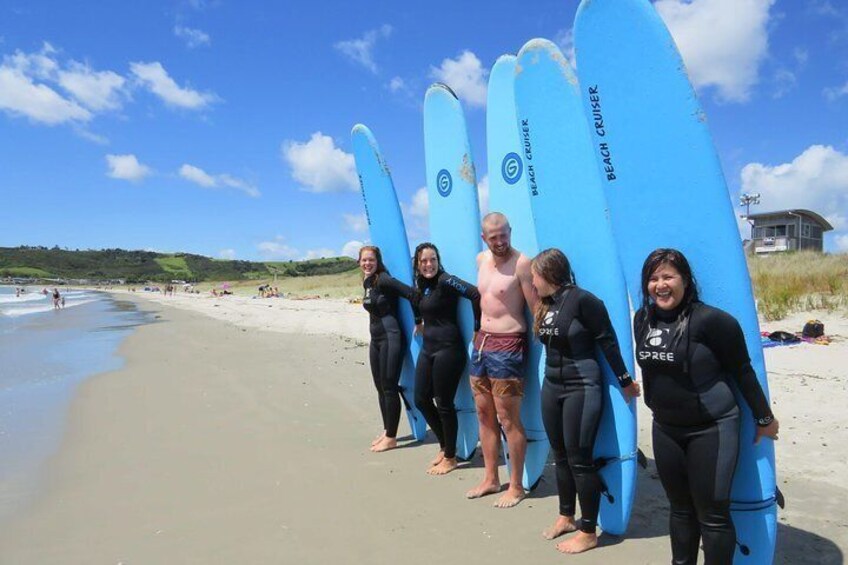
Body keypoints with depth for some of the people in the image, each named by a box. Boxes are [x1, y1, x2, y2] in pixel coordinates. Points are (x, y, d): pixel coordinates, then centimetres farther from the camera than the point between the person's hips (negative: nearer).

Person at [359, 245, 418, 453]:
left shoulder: (384, 280, -14)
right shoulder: (368, 282, 10)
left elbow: (411, 293, -21)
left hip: (390, 338, -9)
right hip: (375, 339, 9)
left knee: (389, 387, -2)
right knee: (380, 387, 14)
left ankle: (391, 437, 8)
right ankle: (386, 431, 27)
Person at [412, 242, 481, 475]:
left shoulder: (445, 281, -15)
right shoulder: (421, 284, 10)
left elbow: (475, 294, -26)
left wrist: (478, 327, -20)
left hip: (448, 348, -9)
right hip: (428, 348, 9)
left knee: (444, 404, 1)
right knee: (421, 399, 12)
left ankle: (450, 458, 19)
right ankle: (444, 446, 32)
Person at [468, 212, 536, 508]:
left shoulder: (521, 263, -14)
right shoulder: (481, 259, 9)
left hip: (507, 345, -8)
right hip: (481, 341, 8)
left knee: (508, 419, 0)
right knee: (484, 413, 14)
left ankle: (516, 487, 16)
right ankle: (490, 478, 28)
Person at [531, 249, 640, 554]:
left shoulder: (582, 299, -17)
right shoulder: (546, 304, 5)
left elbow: (607, 341, -13)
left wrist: (625, 381, -9)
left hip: (582, 388, -7)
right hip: (551, 386, 7)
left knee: (580, 458, 0)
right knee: (561, 455, 16)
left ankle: (588, 532, 16)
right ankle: (566, 516, 34)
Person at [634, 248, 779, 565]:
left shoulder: (709, 320, -18)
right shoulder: (643, 319, 0)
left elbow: (742, 370, -9)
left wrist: (764, 418, -2)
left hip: (711, 429, -6)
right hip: (664, 428, 6)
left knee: (712, 514, 3)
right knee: (680, 508, 19)